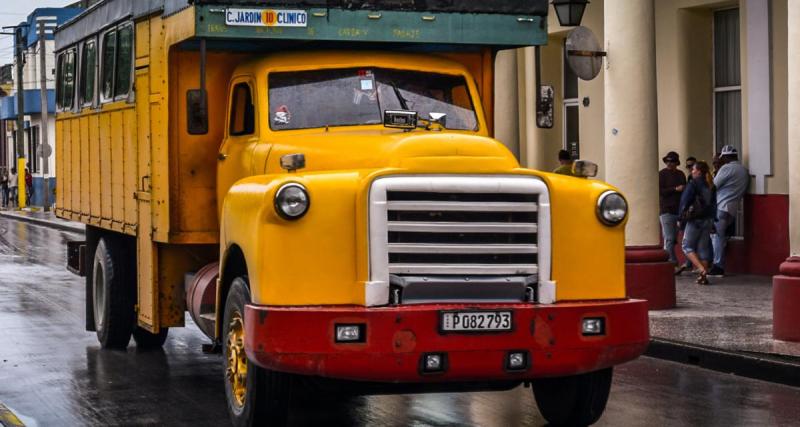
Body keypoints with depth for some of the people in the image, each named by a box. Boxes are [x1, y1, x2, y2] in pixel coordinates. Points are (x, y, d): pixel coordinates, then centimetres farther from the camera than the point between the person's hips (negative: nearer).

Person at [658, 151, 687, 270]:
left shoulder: (681, 174, 16)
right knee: (669, 239, -9)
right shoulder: (662, 174, -1)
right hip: (666, 210, -6)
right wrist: (675, 189, -17)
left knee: (673, 239, 8)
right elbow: (660, 191, -11)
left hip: (679, 210, 6)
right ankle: (673, 265, -13)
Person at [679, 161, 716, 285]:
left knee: (687, 246, 3)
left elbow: (684, 201, -9)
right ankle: (704, 276, 5)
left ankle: (702, 270, -14)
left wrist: (682, 219, -2)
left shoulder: (693, 183, -9)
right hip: (709, 219, 6)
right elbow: (714, 203, 11)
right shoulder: (711, 186, 9)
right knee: (703, 247, 10)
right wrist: (712, 217, 14)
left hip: (695, 219, -6)